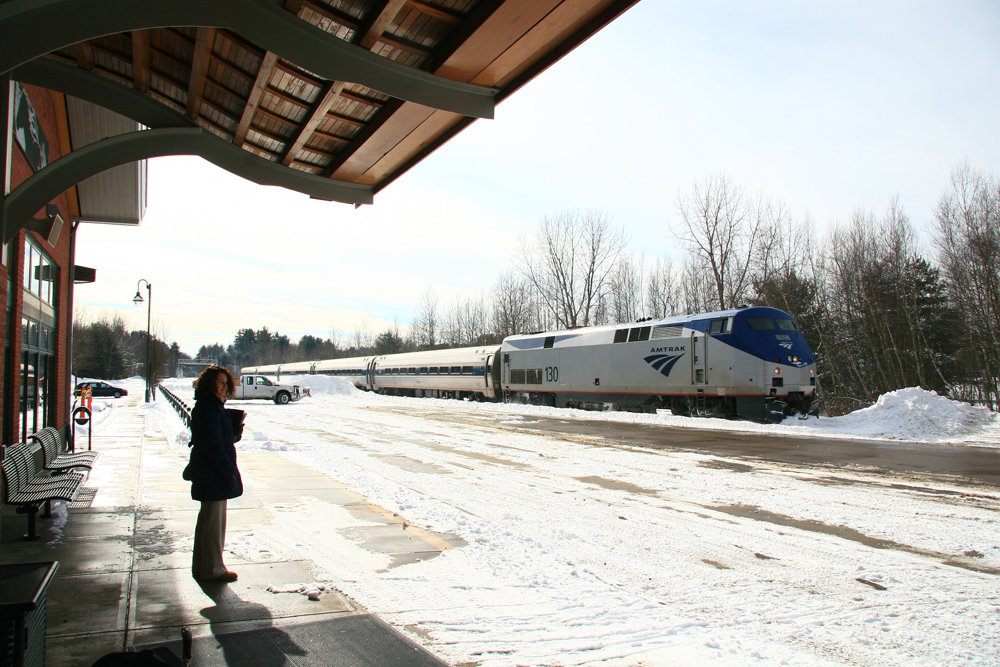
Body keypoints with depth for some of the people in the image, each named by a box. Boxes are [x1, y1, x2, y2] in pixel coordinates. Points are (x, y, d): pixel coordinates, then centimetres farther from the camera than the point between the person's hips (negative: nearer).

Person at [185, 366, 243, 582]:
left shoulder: (212, 407, 14)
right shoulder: (209, 409, -18)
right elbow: (213, 445, -23)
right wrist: (228, 473, -22)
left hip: (206, 473, 11)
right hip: (214, 475, -11)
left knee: (206, 520, 18)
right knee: (214, 522, -2)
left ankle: (201, 567, 28)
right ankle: (213, 569, 8)